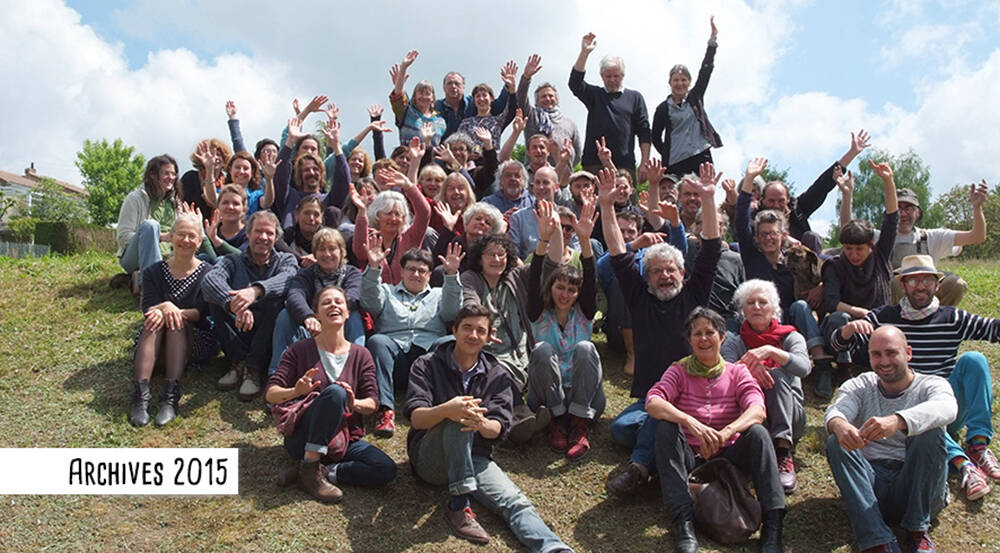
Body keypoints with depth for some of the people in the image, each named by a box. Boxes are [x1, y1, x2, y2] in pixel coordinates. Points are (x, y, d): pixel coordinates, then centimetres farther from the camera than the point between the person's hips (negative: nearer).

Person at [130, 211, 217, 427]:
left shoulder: (207, 273, 3)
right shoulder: (154, 272, 10)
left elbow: (202, 313, -8)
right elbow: (147, 309, -4)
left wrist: (174, 311, -26)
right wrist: (165, 308, -28)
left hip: (197, 342, -2)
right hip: (157, 344, 2)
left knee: (177, 322, -31)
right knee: (154, 320, -29)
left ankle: (171, 398, -46)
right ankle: (140, 395, -45)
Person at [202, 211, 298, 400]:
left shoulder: (286, 260, 8)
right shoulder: (233, 262, 9)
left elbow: (287, 279, -19)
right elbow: (209, 280, -16)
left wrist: (256, 291, -41)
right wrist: (234, 304, -38)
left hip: (270, 339, -1)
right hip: (237, 336, 1)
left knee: (276, 298, -27)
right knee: (217, 298, -19)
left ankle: (253, 368, -21)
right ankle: (238, 361, -17)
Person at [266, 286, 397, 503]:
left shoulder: (360, 355, 9)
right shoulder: (300, 350, 4)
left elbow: (373, 402, 2)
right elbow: (270, 393, -2)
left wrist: (355, 404, -22)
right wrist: (295, 392, -24)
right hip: (303, 439, -3)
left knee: (386, 470, -23)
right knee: (335, 391, -32)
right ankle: (310, 467, -25)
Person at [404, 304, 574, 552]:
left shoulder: (497, 376, 10)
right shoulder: (427, 365, 3)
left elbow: (499, 429, -4)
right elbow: (416, 417, -12)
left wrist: (481, 424, -30)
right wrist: (446, 410, -35)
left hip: (475, 458, 2)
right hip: (430, 457, -2)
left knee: (515, 502, -24)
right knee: (457, 417, -32)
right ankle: (458, 505, -31)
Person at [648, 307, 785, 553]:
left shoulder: (737, 372, 7)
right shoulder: (679, 371, 5)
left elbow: (758, 410, -12)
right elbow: (652, 402, -15)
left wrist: (726, 432, -34)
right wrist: (690, 422, -35)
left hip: (728, 456, 1)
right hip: (688, 459, 0)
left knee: (757, 432, -25)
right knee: (666, 426, -27)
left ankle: (772, 528, -31)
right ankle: (684, 523, -36)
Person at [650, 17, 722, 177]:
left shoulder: (695, 98, 13)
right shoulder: (663, 108, 6)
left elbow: (706, 70, 9)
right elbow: (656, 137, 11)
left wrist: (713, 39, 5)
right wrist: (667, 157, 1)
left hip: (702, 157, 2)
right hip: (676, 164, -2)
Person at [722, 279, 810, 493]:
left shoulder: (791, 337, 10)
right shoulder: (734, 342, 13)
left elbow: (804, 367, -13)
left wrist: (770, 351, -29)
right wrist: (747, 365, -28)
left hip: (789, 417, 0)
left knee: (777, 376, -26)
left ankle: (783, 451, -38)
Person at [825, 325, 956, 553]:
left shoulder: (931, 385, 6)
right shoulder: (859, 386, 13)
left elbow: (946, 408, -21)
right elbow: (836, 410, -10)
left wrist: (897, 421, -42)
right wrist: (839, 425, -37)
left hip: (919, 490, -2)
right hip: (870, 481, 2)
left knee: (931, 432, -24)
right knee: (836, 443, -22)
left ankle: (917, 530, -16)